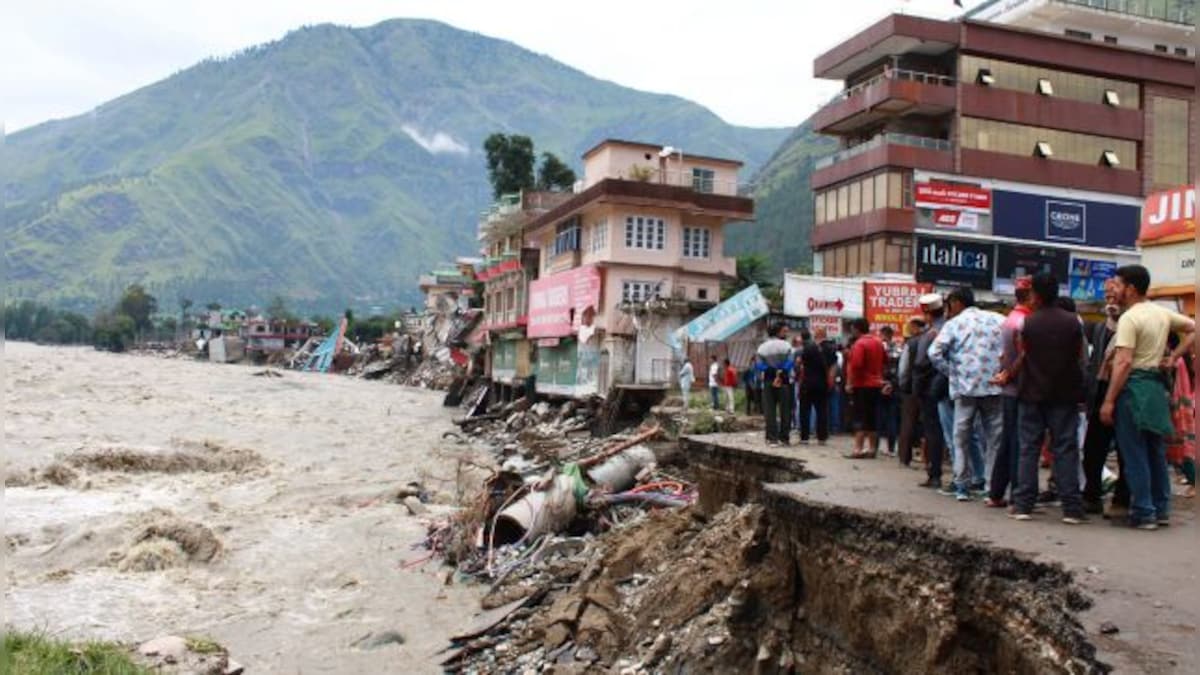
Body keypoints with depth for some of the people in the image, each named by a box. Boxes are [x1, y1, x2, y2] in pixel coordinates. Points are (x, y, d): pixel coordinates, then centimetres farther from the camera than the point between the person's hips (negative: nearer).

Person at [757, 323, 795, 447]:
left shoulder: (762, 347, 5)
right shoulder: (786, 346, -6)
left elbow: (760, 366, -1)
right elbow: (789, 364, -11)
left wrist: (772, 371, -3)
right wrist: (780, 373, -5)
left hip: (768, 381, 3)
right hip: (784, 382, -3)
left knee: (770, 411, 5)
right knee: (785, 410, 5)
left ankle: (772, 438, 1)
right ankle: (783, 438, 4)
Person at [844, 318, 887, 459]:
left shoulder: (859, 344, -15)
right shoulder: (878, 343, 11)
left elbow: (855, 365, -23)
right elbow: (885, 361, 20)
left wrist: (850, 383, -16)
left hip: (861, 385, -7)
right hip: (876, 384, 8)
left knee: (861, 419, -6)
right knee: (873, 418, 10)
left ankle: (858, 450, -7)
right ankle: (871, 449, 13)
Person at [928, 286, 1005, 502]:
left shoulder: (954, 324, 1)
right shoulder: (998, 320, 8)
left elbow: (935, 353, -11)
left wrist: (950, 372, 2)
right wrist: (1003, 372, 8)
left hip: (965, 387, -2)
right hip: (994, 387, 2)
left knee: (962, 438, 8)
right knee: (994, 439, 7)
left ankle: (962, 486, 7)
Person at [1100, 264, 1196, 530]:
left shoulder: (1130, 318, -13)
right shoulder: (1163, 313, 11)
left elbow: (1124, 362, -19)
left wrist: (1109, 401, -18)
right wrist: (1174, 357, 14)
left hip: (1134, 387, -8)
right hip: (1156, 385, 8)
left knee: (1135, 455, -2)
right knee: (1156, 451, 15)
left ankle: (1143, 513, 1)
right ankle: (1161, 510, 22)